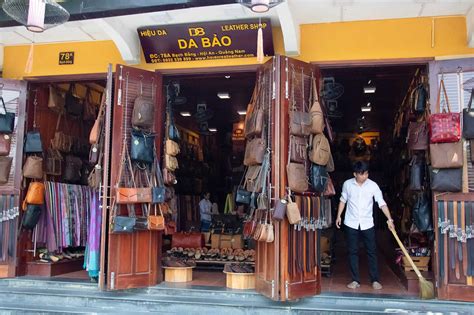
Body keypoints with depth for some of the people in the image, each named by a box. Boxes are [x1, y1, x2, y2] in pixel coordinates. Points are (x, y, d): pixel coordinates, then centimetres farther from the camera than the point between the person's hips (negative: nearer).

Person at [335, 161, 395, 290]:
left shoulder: (373, 185, -7)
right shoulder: (347, 184, -4)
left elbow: (382, 203, -9)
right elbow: (343, 200, 9)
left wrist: (389, 219, -18)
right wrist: (338, 216, 5)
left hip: (367, 224, 0)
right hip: (351, 224, 0)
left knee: (372, 251, 3)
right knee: (353, 252, 5)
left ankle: (375, 280, 13)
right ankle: (355, 280, 13)